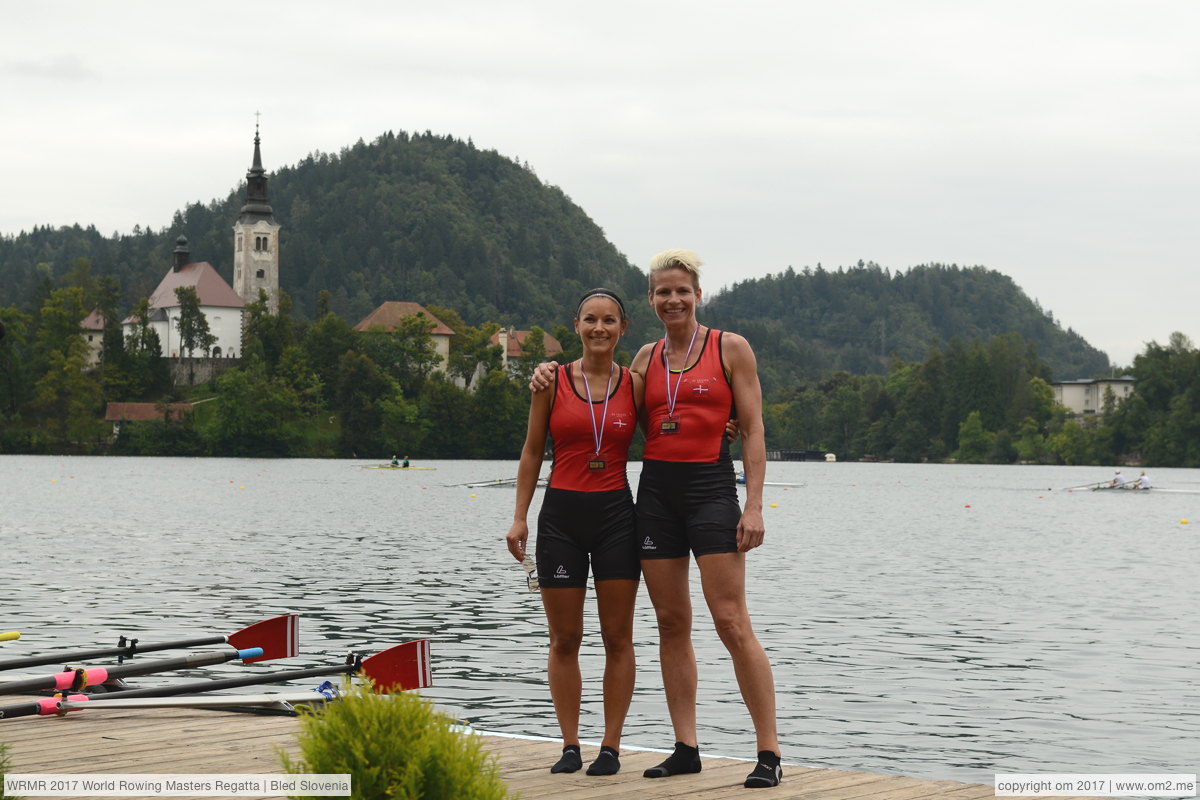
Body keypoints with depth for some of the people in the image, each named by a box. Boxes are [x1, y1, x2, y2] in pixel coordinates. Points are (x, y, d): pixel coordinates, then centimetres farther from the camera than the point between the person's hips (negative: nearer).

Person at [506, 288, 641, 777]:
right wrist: (519, 517, 1)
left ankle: (611, 746, 8)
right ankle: (570, 745, 12)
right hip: (561, 515, 0)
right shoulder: (553, 381, 2)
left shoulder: (634, 385, 4)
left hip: (616, 515, 0)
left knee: (617, 638, 1)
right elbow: (532, 452, 6)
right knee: (564, 639, 4)